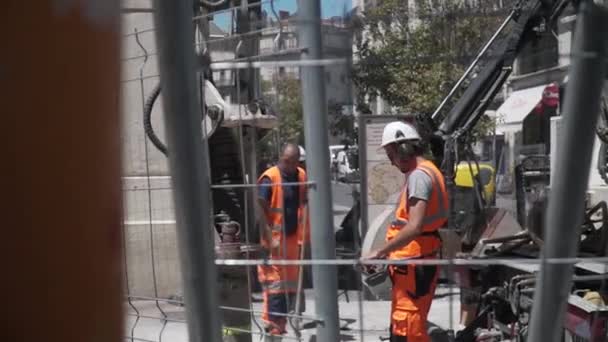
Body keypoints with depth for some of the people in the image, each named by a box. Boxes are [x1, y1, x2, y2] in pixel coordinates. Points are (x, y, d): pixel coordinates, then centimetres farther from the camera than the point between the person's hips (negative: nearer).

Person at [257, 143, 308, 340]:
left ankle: (280, 326, 24)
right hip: (273, 240, -6)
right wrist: (269, 239, -20)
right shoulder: (269, 178, -13)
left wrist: (303, 236, 8)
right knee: (274, 285, -6)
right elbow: (259, 211, -15)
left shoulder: (301, 176, 6)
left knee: (291, 285, 12)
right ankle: (273, 330, 0)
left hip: (292, 239, 7)